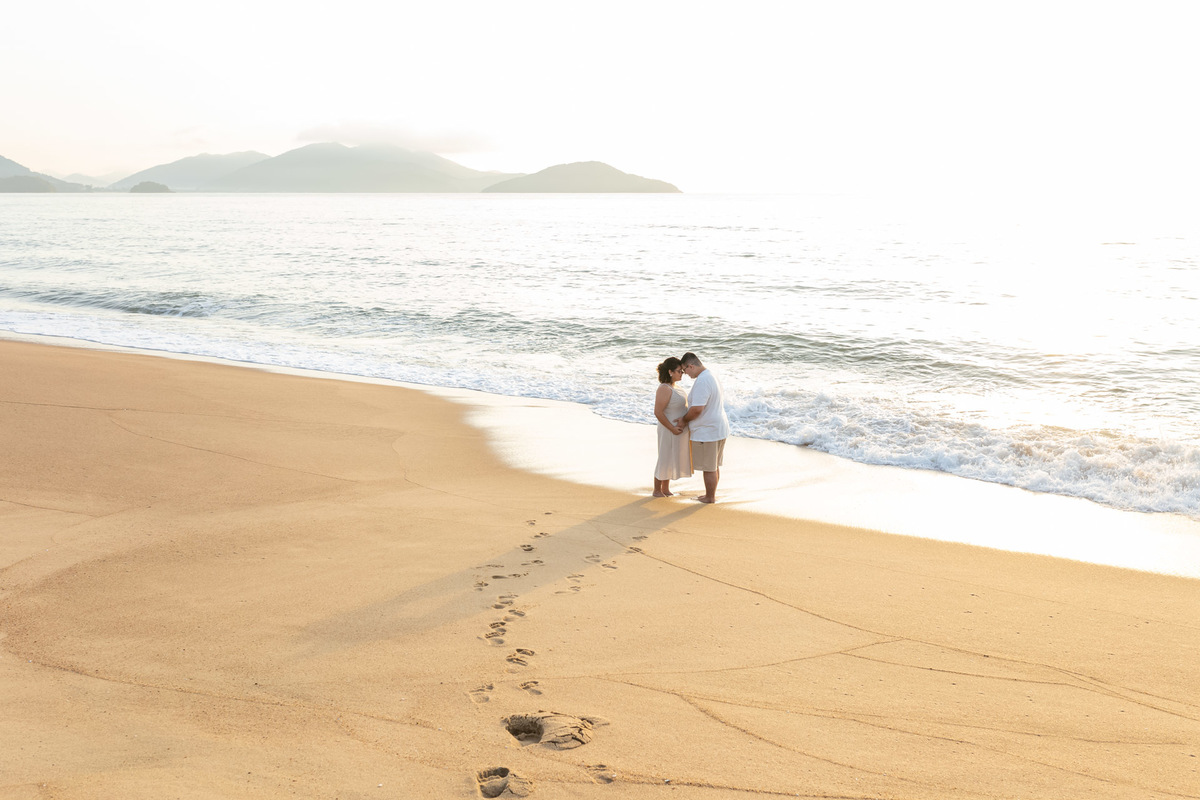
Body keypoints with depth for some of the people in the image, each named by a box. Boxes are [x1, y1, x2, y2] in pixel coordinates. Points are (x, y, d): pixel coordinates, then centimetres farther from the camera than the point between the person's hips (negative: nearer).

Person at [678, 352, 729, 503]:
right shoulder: (712, 376, 11)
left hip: (707, 432, -10)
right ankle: (711, 494, 31)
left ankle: (710, 497, 14)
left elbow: (697, 409, -28)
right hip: (719, 428, 10)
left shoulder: (701, 382, -23)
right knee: (714, 465, 20)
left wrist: (685, 420, -8)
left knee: (708, 467, 3)